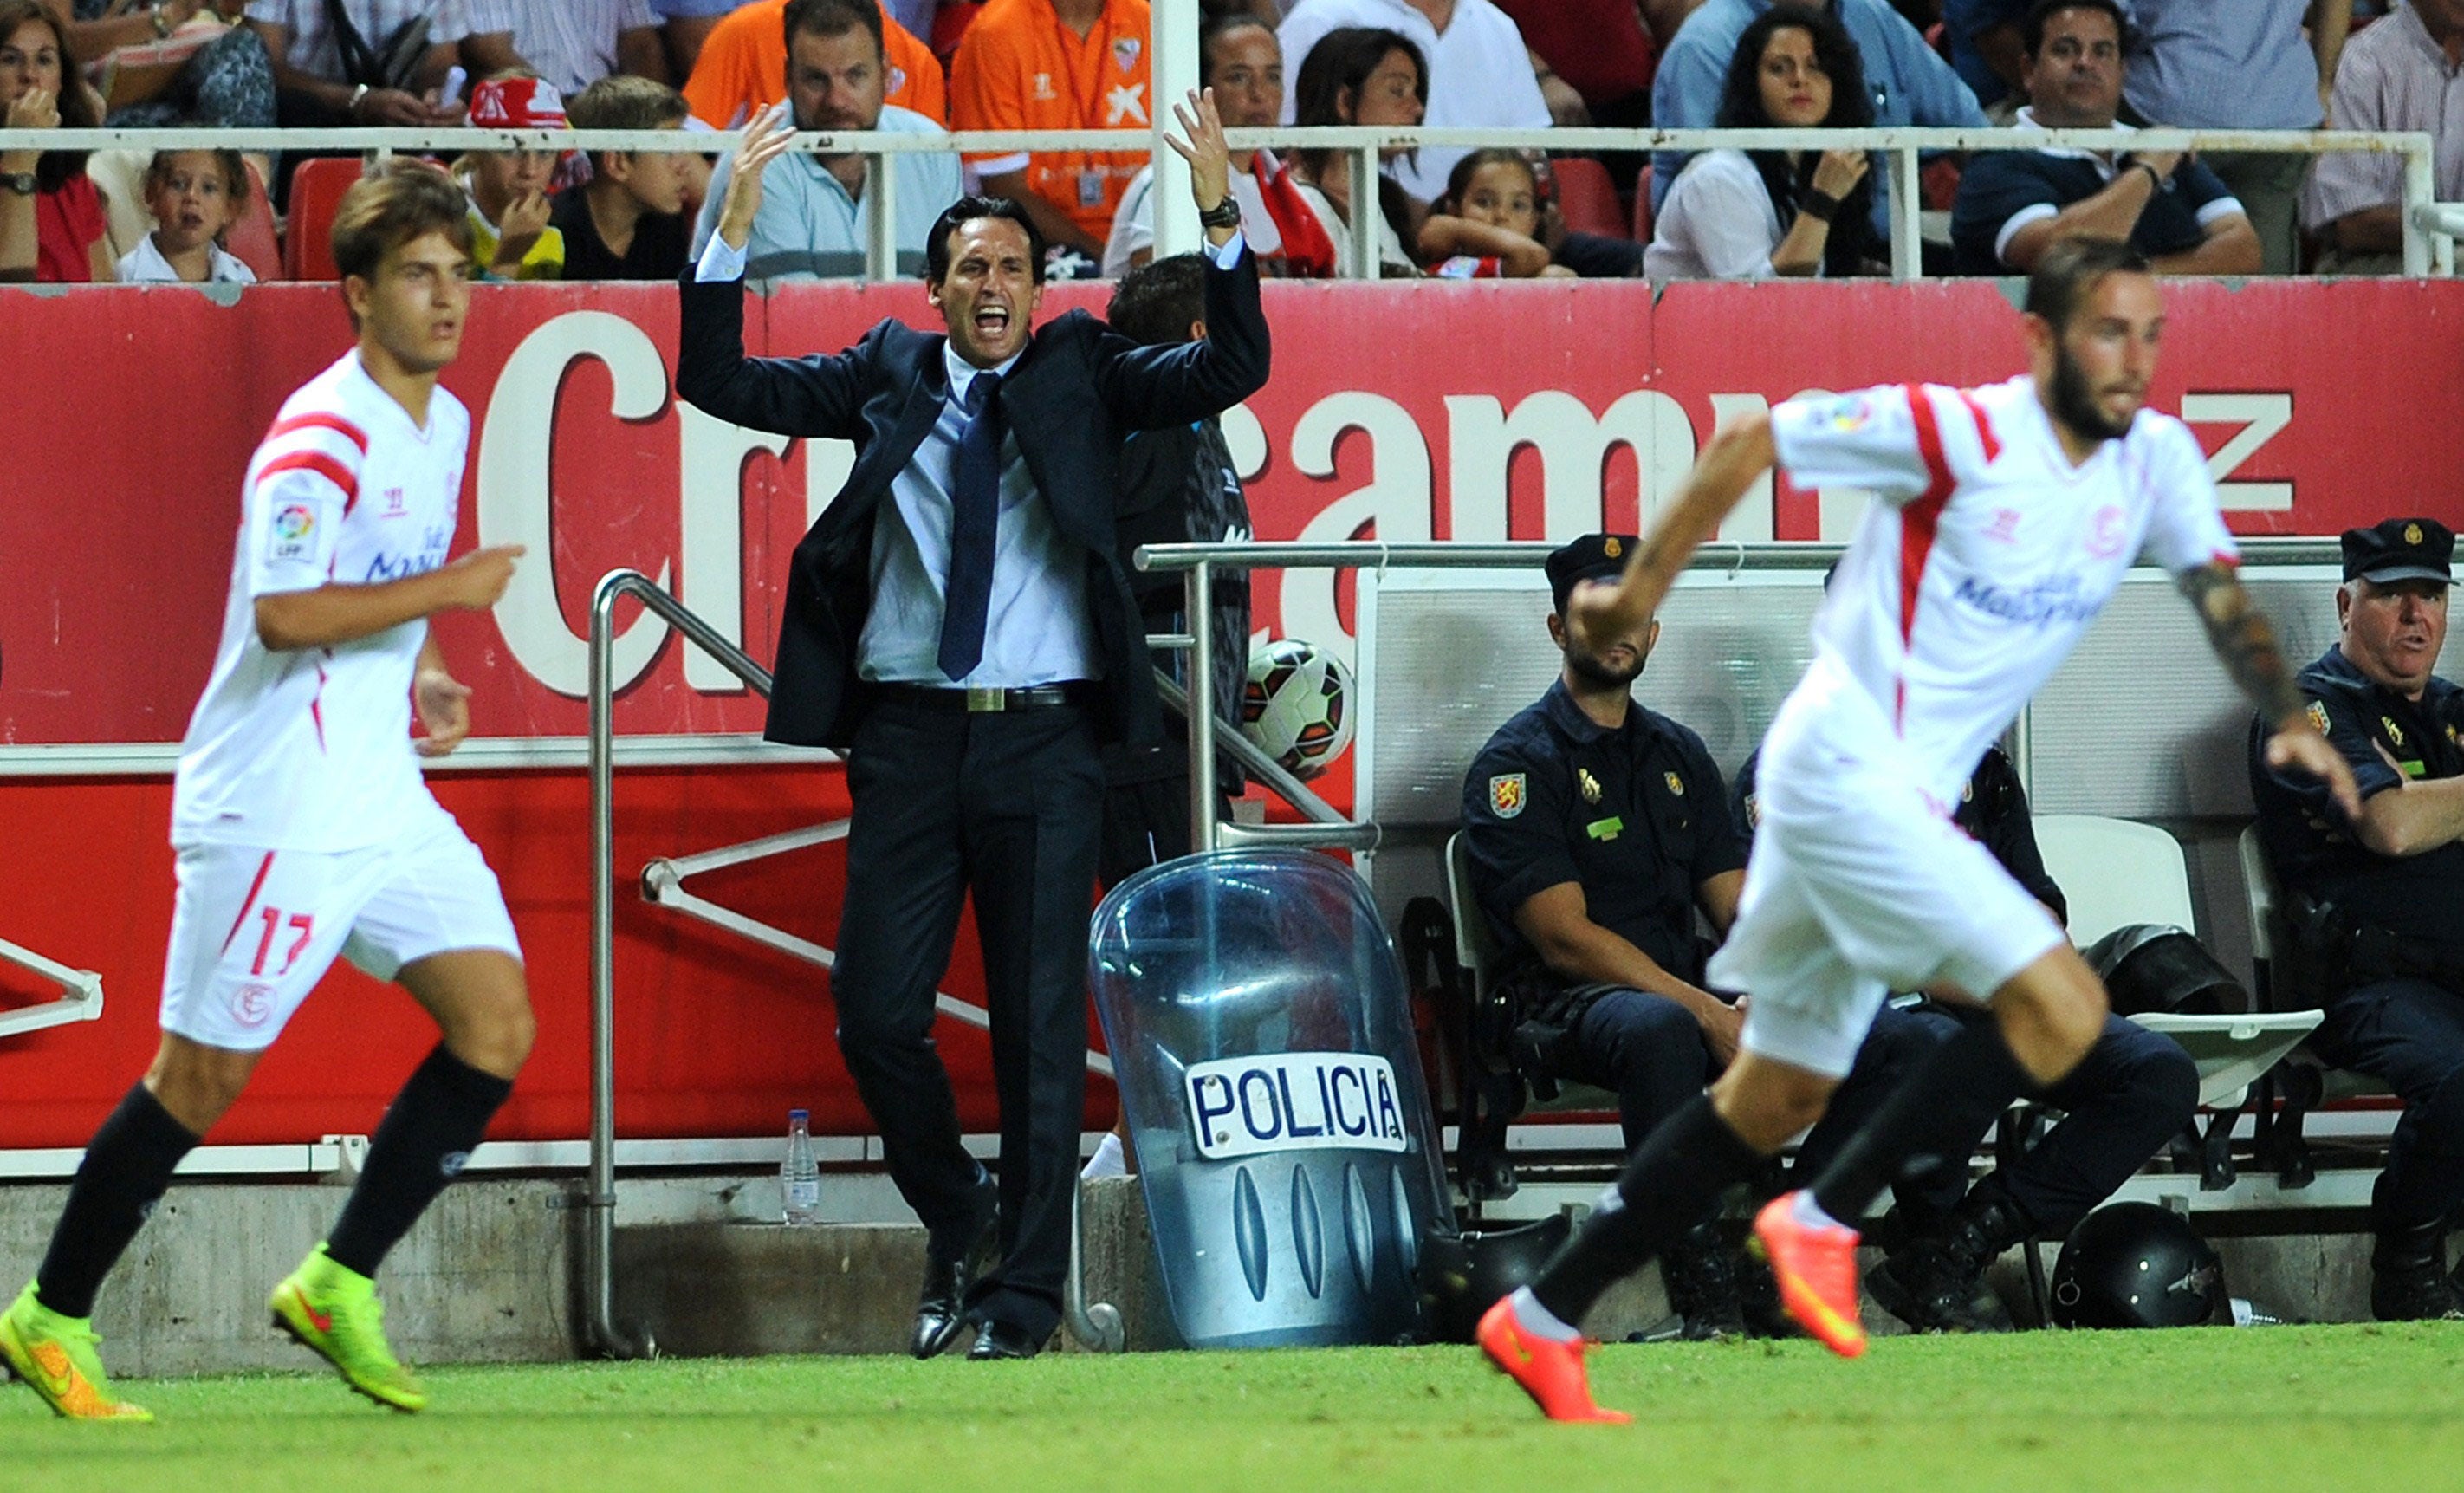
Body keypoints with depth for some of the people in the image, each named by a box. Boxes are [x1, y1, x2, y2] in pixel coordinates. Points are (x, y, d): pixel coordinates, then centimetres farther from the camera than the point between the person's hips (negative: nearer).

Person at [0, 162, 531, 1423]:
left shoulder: (444, 423, 13)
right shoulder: (323, 434, -17)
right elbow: (284, 613, -26)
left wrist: (417, 673, 10)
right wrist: (447, 589, -20)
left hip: (388, 799, 9)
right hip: (276, 808, -9)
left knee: (497, 1025, -2)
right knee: (205, 1073, -3)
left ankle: (337, 1287, 7)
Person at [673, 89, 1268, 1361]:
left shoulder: (1083, 375, 8)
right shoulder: (884, 381, 10)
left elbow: (1231, 371, -4)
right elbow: (720, 385, 5)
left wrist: (1220, 224, -17)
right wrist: (733, 233, -7)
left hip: (1041, 737, -1)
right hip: (908, 732, 1)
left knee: (1039, 1023, 0)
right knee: (876, 1014, -2)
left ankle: (1024, 1293, 6)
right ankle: (956, 1227, 22)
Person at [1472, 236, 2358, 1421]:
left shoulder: (2157, 458, 4)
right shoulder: (1955, 433, -15)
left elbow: (2219, 594, 11)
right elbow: (1751, 443, -8)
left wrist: (2286, 720, -7)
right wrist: (1642, 588, -2)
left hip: (1907, 799, 9)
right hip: (1843, 771, -9)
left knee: (1775, 1098, 14)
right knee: (2064, 1009, -19)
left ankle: (1542, 1322, 21)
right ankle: (1824, 1222, -10)